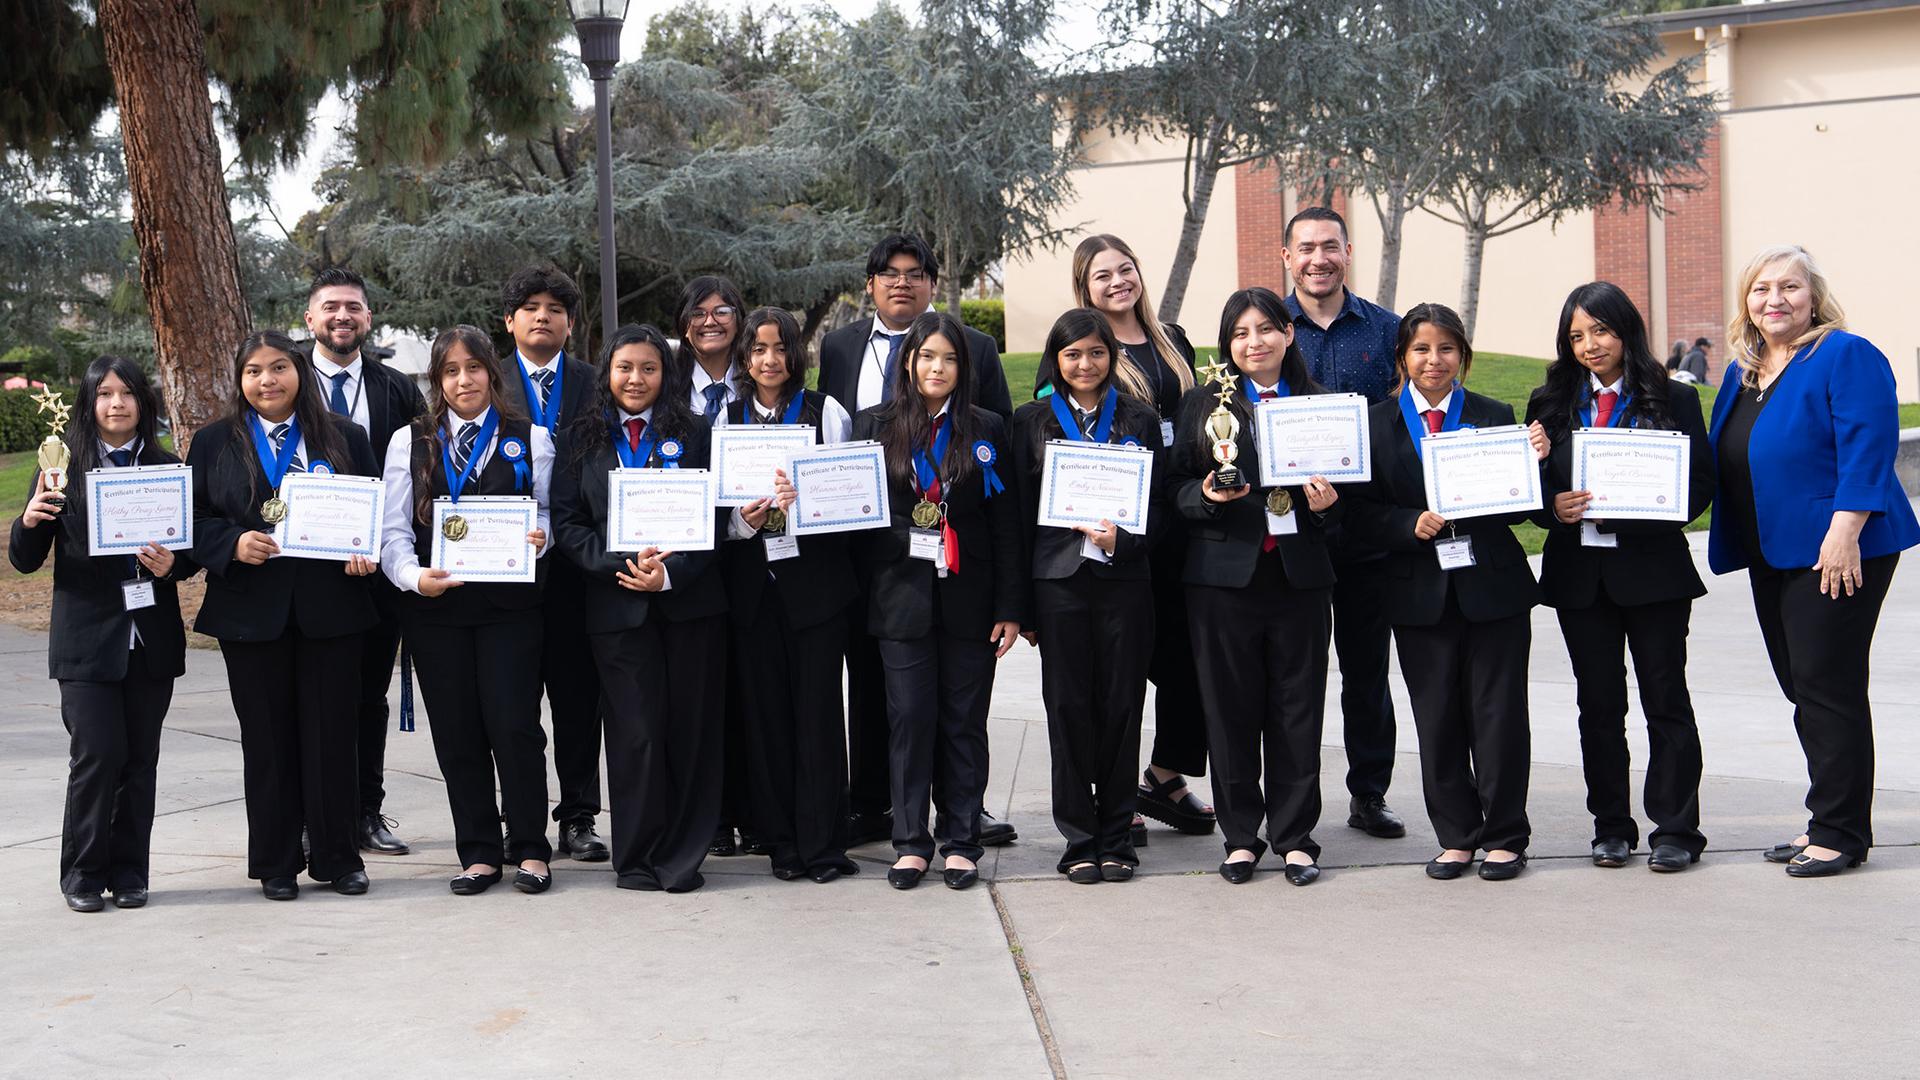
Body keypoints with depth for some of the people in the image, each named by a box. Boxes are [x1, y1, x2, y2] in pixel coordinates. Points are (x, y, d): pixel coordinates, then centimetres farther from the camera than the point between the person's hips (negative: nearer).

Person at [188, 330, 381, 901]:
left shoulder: (344, 437, 7)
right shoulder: (214, 444, 7)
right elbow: (194, 520, 4)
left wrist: (365, 554, -10)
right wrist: (233, 544, -15)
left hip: (330, 610, 0)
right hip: (251, 612, 0)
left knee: (333, 735, 3)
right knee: (268, 740, 6)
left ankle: (337, 857, 14)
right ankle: (275, 863, 17)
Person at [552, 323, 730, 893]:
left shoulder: (694, 434, 7)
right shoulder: (582, 439, 9)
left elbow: (713, 515, 2)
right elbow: (568, 522, 4)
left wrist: (670, 574, -12)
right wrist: (622, 565, -11)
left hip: (688, 598, 0)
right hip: (617, 604, 0)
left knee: (692, 727, 1)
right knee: (635, 731, -3)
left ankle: (683, 858, 10)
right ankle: (637, 859, 8)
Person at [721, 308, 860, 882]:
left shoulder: (825, 411, 4)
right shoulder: (726, 418, 11)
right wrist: (743, 520, -10)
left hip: (814, 576, -2)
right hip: (751, 582, 2)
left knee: (818, 709, -4)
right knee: (764, 711, 4)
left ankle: (822, 844, 2)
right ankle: (782, 841, 13)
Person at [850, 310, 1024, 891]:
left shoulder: (986, 430, 6)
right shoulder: (873, 426, 6)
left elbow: (1005, 523, 3)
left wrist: (1010, 607, -2)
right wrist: (910, 540, -13)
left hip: (968, 599, 0)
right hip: (903, 598, 0)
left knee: (964, 721, 5)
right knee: (909, 718, 1)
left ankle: (961, 842, 13)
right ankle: (911, 842, 10)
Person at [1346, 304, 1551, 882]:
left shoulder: (1495, 416, 5)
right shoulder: (1379, 423, 4)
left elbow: (1517, 510, 4)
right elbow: (1363, 514, 0)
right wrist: (1412, 525, -16)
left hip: (1493, 588, 0)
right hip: (1421, 594, 0)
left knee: (1499, 716, 2)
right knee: (1437, 721, 6)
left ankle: (1505, 836, 16)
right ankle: (1457, 837, 19)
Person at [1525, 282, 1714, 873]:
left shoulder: (1673, 398, 0)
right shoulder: (1550, 402, 8)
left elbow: (1701, 483, -2)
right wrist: (1554, 509, -13)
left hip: (1653, 568, -3)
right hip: (1579, 573, 3)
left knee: (1666, 700, 2)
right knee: (1598, 704, 9)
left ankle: (1675, 830, 9)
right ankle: (1611, 828, 18)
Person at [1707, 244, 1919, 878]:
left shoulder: (1846, 357, -8)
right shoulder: (1742, 370, 16)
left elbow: (1868, 450, -17)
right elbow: (1726, 460, 22)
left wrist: (1844, 530, -24)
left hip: (1834, 554, -8)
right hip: (1772, 555, 9)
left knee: (1827, 687, -7)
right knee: (1802, 689, 12)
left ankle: (1840, 834, 1)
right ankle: (1830, 824, 22)